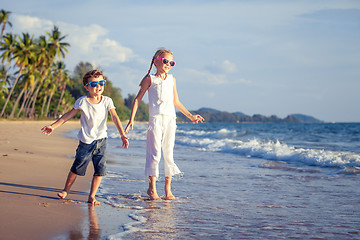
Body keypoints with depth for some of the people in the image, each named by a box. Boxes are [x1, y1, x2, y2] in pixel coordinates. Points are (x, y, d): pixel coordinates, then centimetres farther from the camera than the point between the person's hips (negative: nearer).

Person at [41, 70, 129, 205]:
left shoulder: (107, 101, 1)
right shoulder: (83, 101, -5)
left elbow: (115, 117, -5)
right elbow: (68, 115, 0)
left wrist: (122, 134, -15)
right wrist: (53, 126, -3)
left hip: (101, 141, 2)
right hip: (86, 142, -2)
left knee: (100, 168, -4)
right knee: (77, 167, 3)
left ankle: (92, 196, 7)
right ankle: (66, 190, 24)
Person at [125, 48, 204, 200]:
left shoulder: (171, 80, 14)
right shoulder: (150, 79, 3)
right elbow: (138, 99, 3)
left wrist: (190, 116, 24)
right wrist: (131, 120, -4)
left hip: (170, 119, 4)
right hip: (155, 119, -4)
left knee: (169, 153, 4)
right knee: (155, 153, -5)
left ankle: (168, 188, 10)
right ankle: (152, 188, 4)